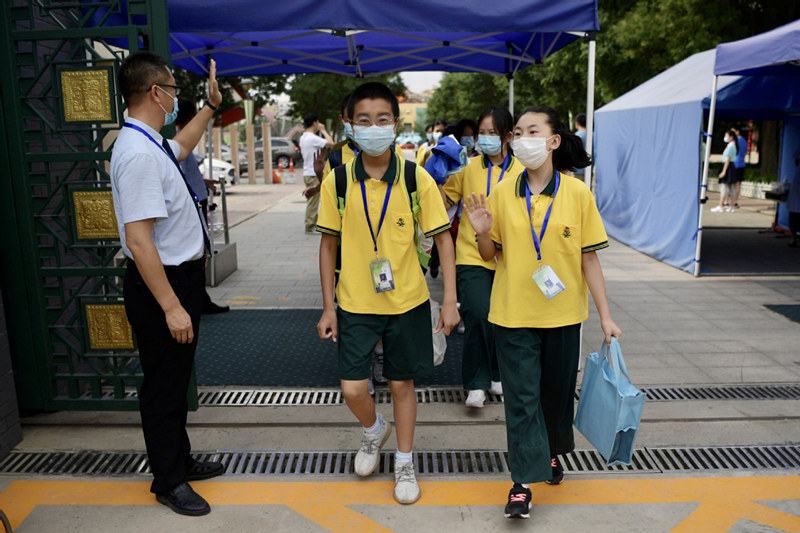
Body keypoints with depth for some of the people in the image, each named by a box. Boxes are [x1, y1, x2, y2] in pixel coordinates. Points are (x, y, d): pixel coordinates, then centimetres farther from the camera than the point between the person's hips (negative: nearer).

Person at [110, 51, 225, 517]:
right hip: (163, 283, -11)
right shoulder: (139, 153, -24)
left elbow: (181, 147, 35)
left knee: (176, 380, 22)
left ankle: (181, 460, 40)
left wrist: (210, 106, 37)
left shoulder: (151, 144, 8)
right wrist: (171, 306, -27)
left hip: (182, 276, 11)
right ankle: (168, 480, 25)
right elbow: (139, 240, -29)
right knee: (165, 386, 6)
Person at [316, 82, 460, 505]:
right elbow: (328, 244, 2)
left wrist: (449, 301, -6)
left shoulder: (417, 179, -8)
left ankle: (404, 462, 34)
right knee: (352, 389, 0)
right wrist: (328, 307, 2)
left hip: (407, 301, 0)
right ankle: (374, 430, 36)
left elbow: (443, 238, -3)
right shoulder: (337, 181, -5)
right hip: (355, 304, 1)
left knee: (402, 384, 11)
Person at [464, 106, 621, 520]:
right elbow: (490, 254, 5)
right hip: (513, 312, 0)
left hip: (562, 313, 1)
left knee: (557, 389, 16)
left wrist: (605, 315, -4)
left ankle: (551, 452, 43)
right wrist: (482, 233, -18)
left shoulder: (577, 193, -5)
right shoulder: (502, 192, -2)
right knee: (521, 395, 3)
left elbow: (589, 257, -2)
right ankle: (524, 480, 14)